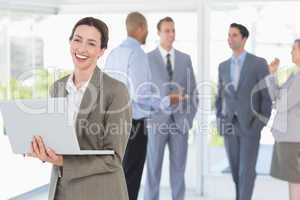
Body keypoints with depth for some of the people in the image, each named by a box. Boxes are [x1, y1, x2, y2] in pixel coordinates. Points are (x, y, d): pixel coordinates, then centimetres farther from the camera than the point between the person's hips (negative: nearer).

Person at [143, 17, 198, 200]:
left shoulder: (185, 59, 9)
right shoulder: (147, 59, 0)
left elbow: (193, 91, 10)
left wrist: (190, 118, 0)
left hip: (180, 122, 3)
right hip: (157, 122, -3)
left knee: (178, 169, 6)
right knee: (153, 170, 0)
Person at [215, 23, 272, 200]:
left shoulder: (259, 63, -6)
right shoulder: (223, 66, 9)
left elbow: (267, 95, -5)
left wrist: (262, 124, -11)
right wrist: (219, 122, 4)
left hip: (250, 125, -4)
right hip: (230, 126, 5)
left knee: (246, 170, -8)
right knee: (236, 169, 10)